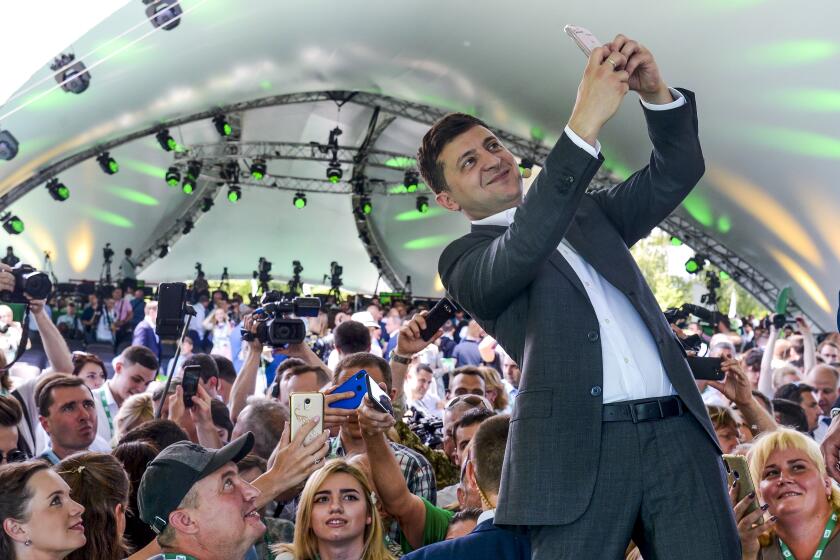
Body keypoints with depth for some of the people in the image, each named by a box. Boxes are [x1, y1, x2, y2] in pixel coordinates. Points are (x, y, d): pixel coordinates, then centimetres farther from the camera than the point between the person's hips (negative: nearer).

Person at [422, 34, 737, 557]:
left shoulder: (587, 212, 25)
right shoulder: (465, 259, 8)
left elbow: (675, 173, 15)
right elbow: (522, 252, -13)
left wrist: (657, 94, -5)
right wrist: (584, 124, -19)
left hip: (679, 433, 4)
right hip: (581, 449, -4)